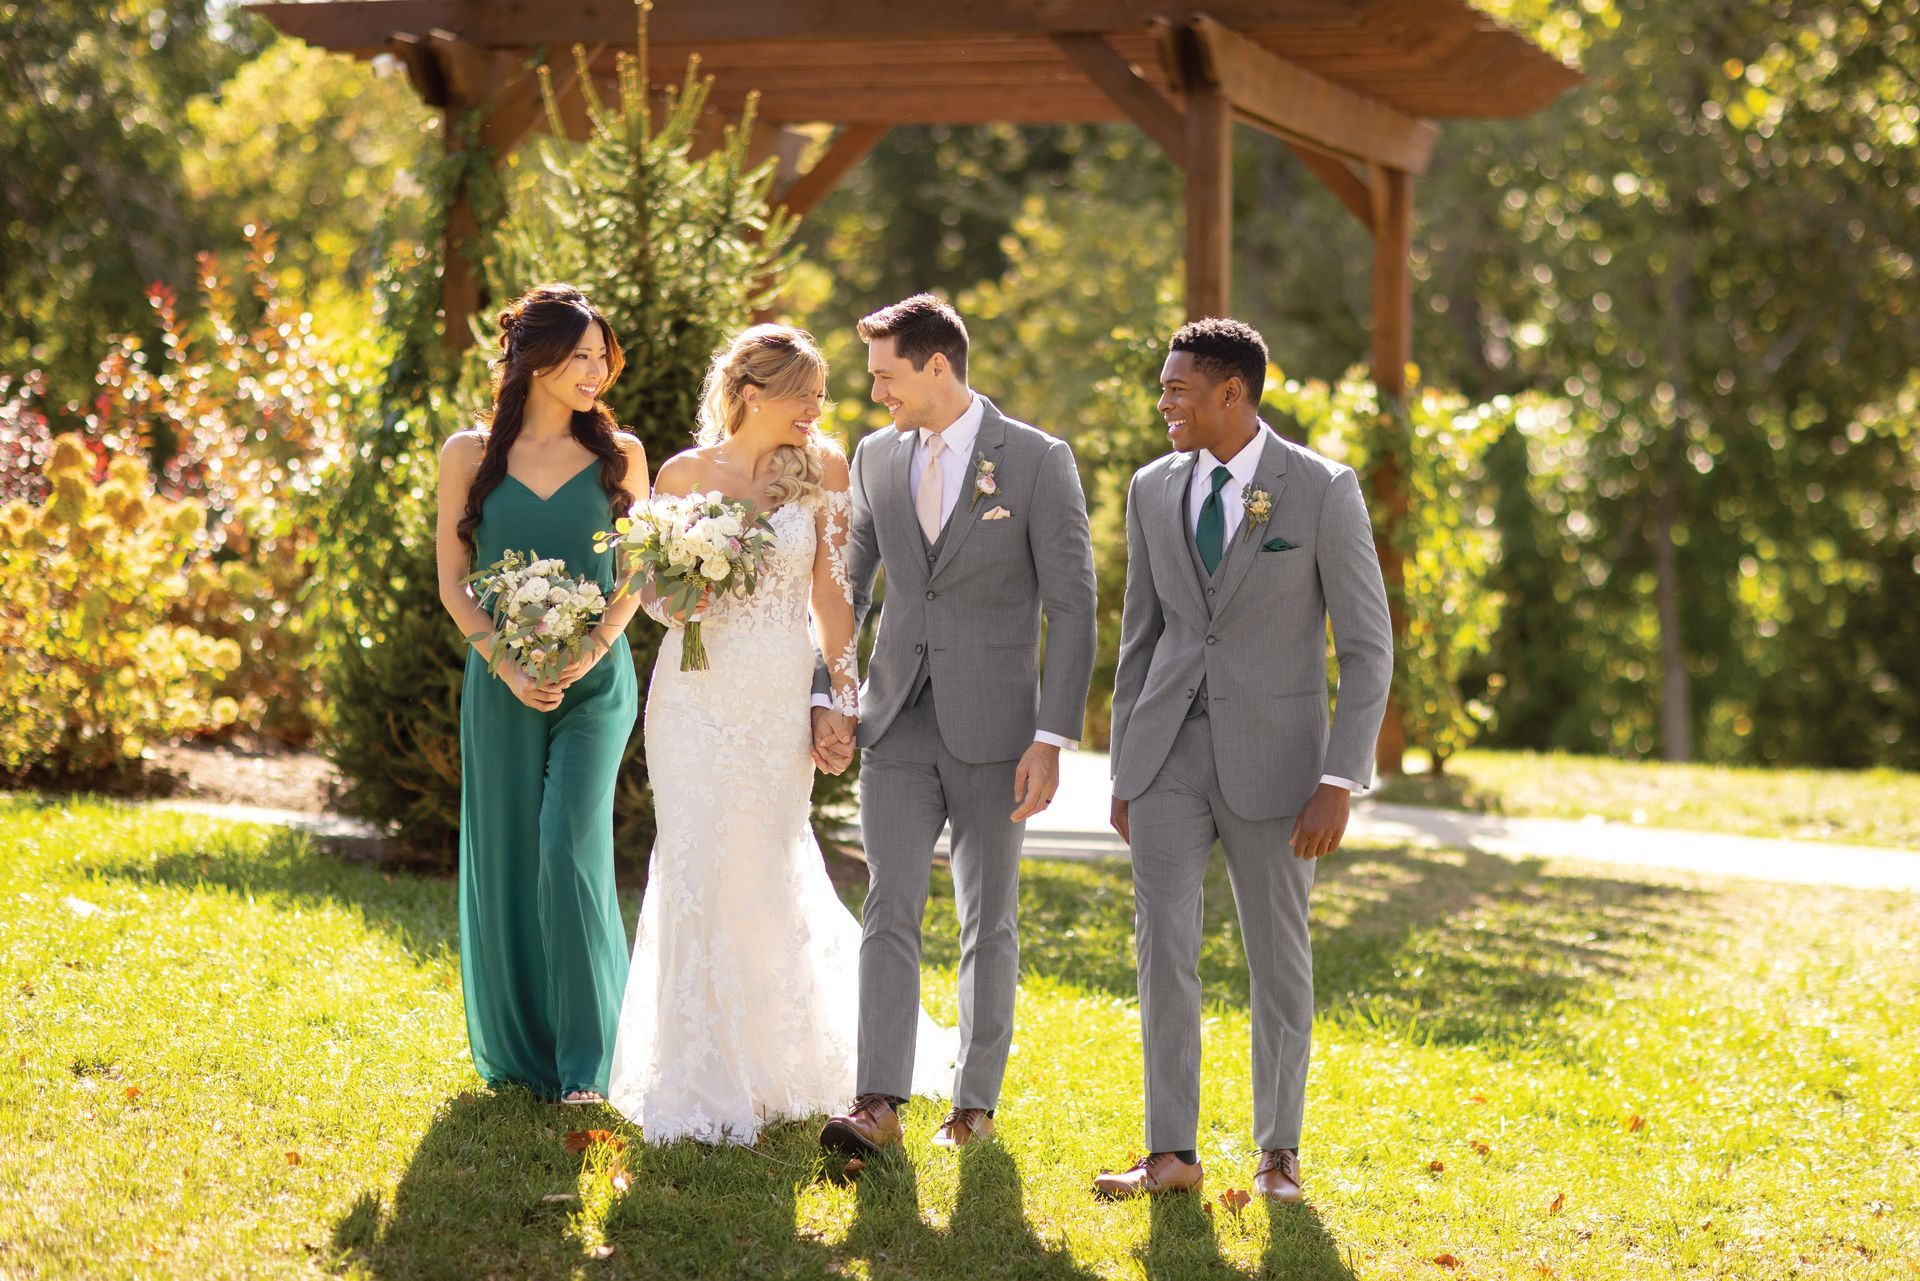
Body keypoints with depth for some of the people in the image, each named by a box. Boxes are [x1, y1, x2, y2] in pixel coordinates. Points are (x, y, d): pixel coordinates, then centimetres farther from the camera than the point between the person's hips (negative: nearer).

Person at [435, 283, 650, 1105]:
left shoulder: (619, 455, 4)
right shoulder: (470, 456, 3)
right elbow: (453, 581, 4)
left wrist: (588, 655, -10)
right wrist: (507, 666, -9)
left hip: (595, 683, -1)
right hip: (501, 684, 1)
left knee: (570, 848, -14)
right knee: (503, 860, 5)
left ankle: (583, 1063, -11)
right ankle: (515, 1052, 20)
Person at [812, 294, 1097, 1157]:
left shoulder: (1039, 461, -6)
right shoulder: (877, 457, 8)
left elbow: (1071, 607, -7)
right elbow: (850, 584, 17)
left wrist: (1052, 738, -12)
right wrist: (825, 694, 6)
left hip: (992, 728, -3)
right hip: (898, 722, 3)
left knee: (989, 922, 6)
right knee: (890, 905, -9)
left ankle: (975, 1101, 17)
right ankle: (879, 1103, -14)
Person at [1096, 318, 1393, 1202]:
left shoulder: (1324, 491, -8)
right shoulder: (1155, 489, 6)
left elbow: (1367, 647, -7)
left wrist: (1339, 782, -14)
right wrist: (1122, 773, 11)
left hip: (1272, 755, -3)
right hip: (1169, 754, 3)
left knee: (1278, 956, 6)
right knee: (1163, 944, -6)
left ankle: (1279, 1151, 18)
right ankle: (1170, 1154, -2)